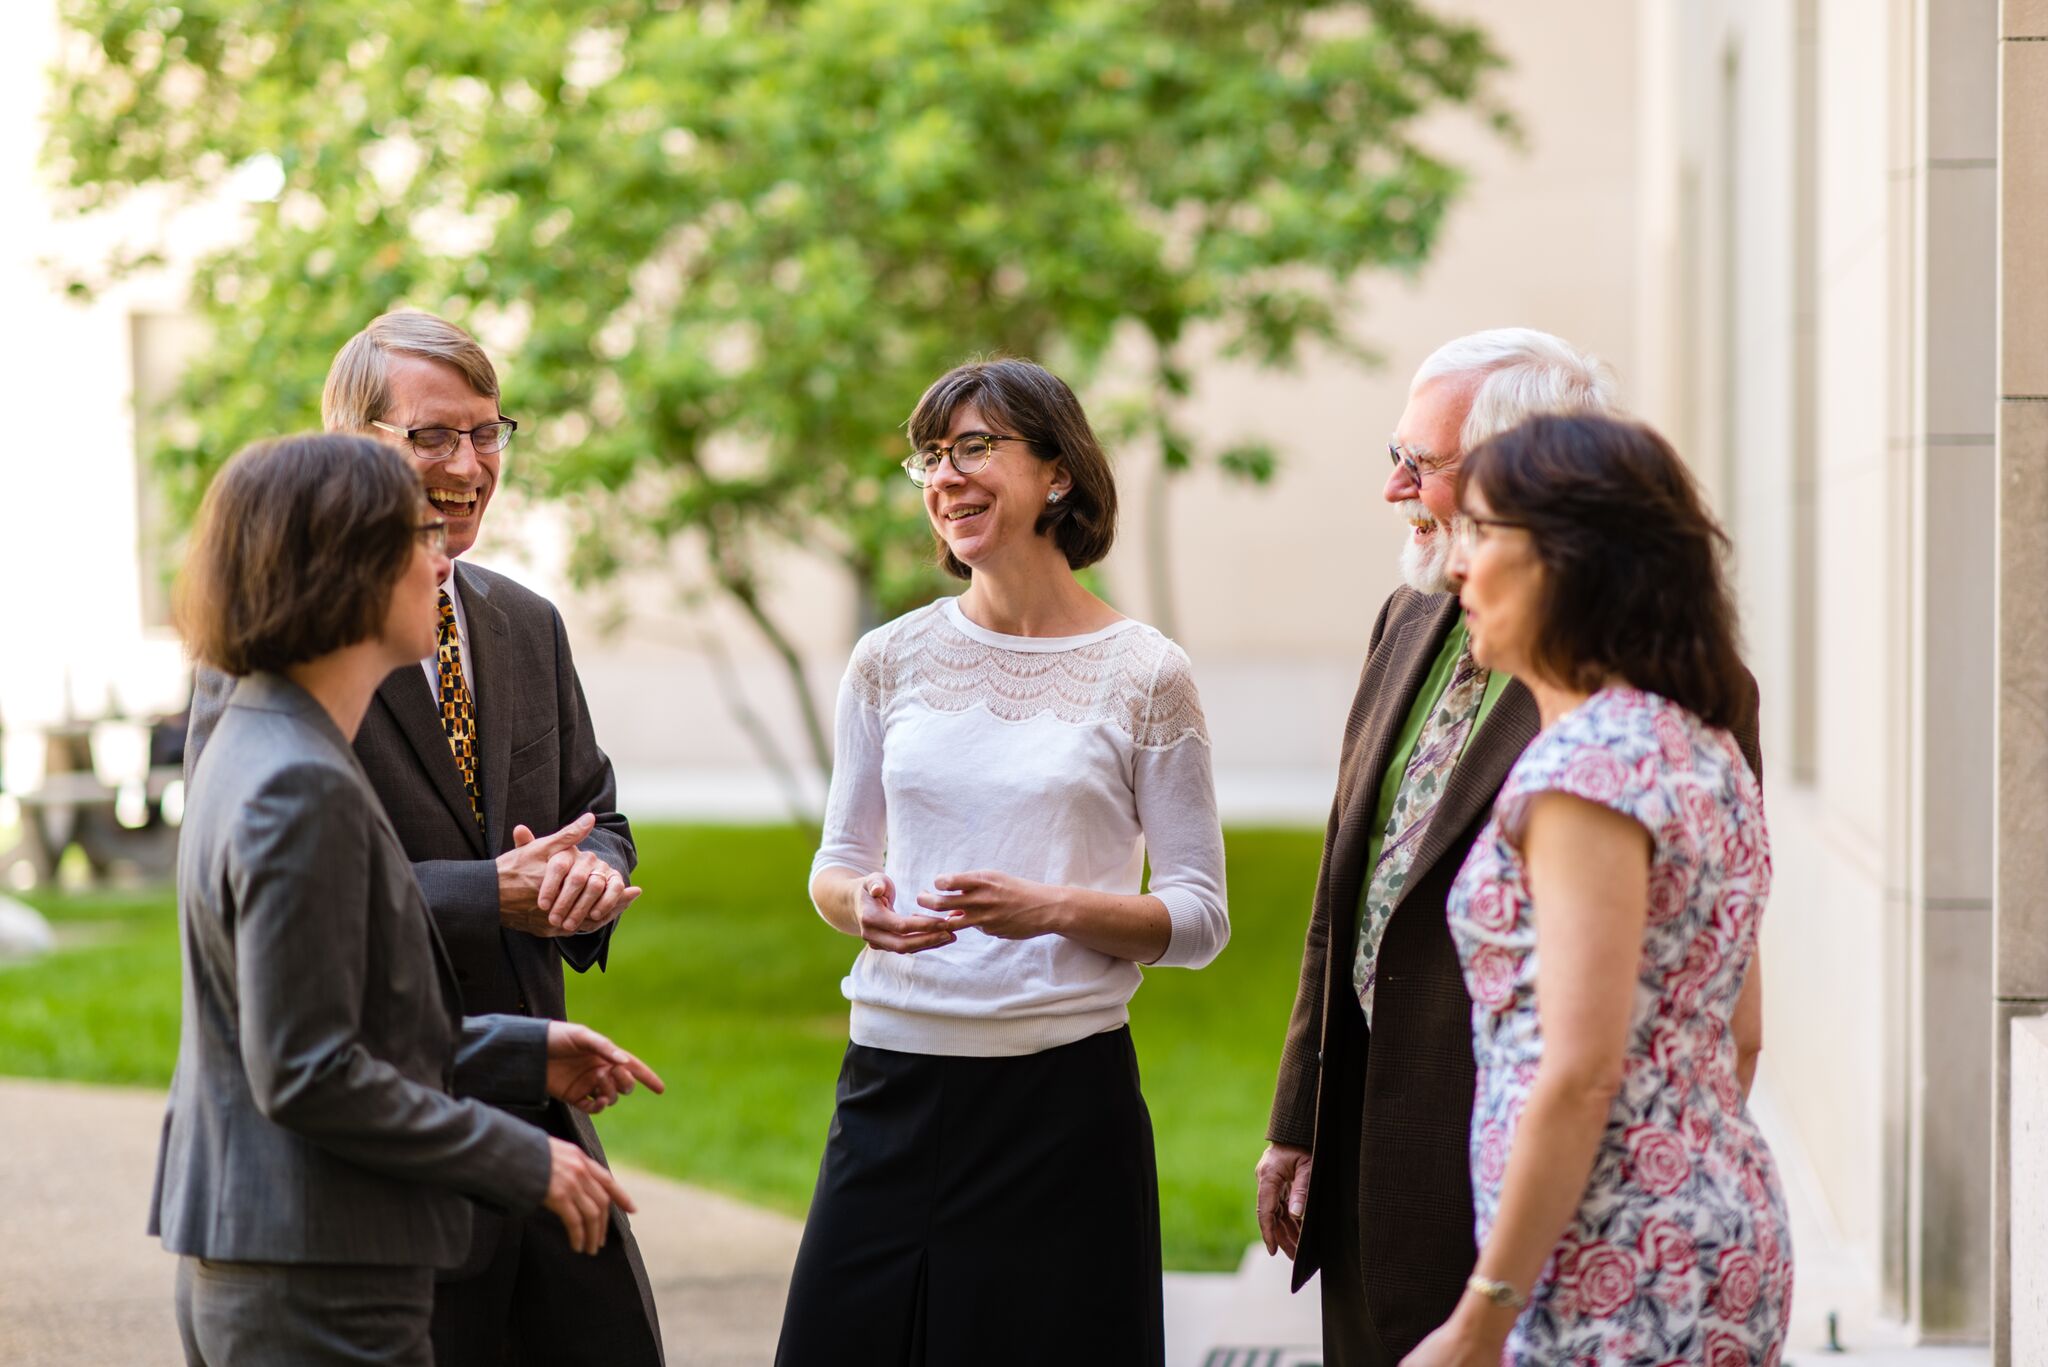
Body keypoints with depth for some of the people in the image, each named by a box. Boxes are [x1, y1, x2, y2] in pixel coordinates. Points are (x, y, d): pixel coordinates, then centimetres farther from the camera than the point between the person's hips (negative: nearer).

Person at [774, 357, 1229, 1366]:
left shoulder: (1145, 675, -1)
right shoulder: (892, 660, 7)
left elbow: (1200, 919, 0)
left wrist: (1055, 909, -17)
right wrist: (860, 902, -8)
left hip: (1064, 1089, -2)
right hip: (893, 1081, 3)